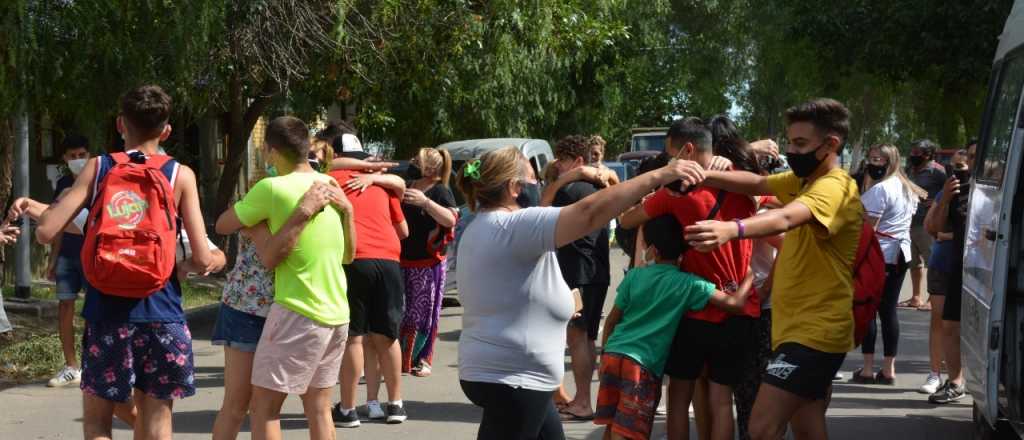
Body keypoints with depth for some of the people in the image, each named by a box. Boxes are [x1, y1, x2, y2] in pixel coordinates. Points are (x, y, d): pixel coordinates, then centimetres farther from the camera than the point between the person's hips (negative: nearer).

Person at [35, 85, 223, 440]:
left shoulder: (97, 168, 2)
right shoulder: (180, 175, 0)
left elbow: (46, 232, -3)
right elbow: (202, 259, -5)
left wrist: (58, 202, 17)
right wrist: (217, 261, 18)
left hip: (107, 313, 0)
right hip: (161, 313, 0)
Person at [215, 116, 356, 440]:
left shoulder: (272, 188, -14)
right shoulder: (330, 186, 8)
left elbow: (222, 226, -1)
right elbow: (348, 254, 15)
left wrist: (251, 208, 12)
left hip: (297, 312, -7)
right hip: (337, 313, 7)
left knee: (263, 407, 1)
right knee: (319, 409, 14)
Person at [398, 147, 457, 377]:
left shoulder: (440, 191, -6)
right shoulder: (405, 187, 10)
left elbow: (451, 220, -19)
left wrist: (425, 202, -28)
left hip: (428, 264, -4)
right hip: (401, 261, 4)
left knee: (424, 314, 2)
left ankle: (422, 360, 14)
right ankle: (400, 358, 11)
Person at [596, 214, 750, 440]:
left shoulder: (634, 276, 7)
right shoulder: (689, 284, -4)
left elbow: (612, 320, 13)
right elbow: (735, 303, -7)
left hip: (613, 356, 4)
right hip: (643, 365, -4)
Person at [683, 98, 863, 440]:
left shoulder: (834, 187, -19)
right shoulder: (804, 180, 13)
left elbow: (787, 218, -37)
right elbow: (757, 184, 5)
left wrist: (732, 229, -56)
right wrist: (704, 176, -13)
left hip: (814, 332, -10)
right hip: (802, 329, 10)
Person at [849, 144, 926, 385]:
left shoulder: (879, 189, -14)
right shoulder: (905, 187, 15)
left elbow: (868, 226, -18)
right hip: (900, 254, 8)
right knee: (889, 310, 9)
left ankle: (868, 369, -1)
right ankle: (889, 369, 10)